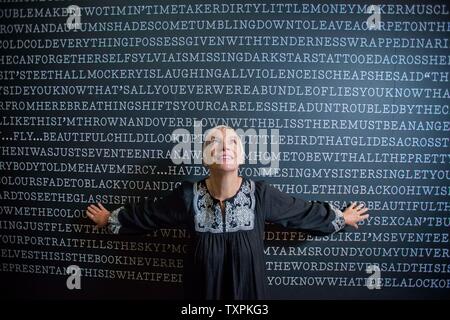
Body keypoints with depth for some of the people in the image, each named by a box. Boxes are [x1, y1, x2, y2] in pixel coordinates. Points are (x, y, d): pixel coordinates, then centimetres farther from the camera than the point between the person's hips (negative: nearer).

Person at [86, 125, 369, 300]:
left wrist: (340, 218, 10)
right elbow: (147, 213, -1)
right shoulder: (188, 196, -17)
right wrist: (112, 218, 12)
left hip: (248, 291, 0)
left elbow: (304, 211, -2)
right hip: (205, 290, 0)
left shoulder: (260, 194, -17)